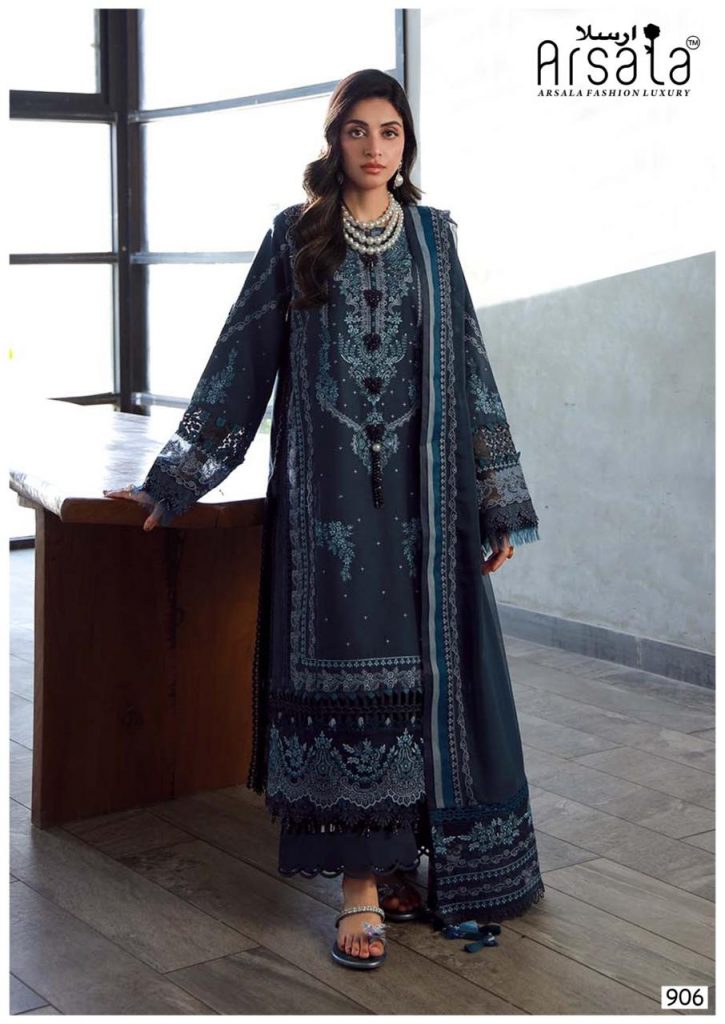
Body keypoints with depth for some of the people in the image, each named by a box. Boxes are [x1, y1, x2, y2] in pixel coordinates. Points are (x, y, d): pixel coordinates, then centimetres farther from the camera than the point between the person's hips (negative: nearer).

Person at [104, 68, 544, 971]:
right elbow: (242, 362, 6)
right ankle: (360, 883, 3)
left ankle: (396, 856, 17)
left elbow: (468, 366, 10)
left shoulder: (432, 237, 10)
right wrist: (174, 480, 5)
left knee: (424, 666, 2)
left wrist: (498, 504, 6)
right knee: (345, 669, -4)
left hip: (420, 489, 2)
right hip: (327, 490, -2)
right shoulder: (295, 237, 5)